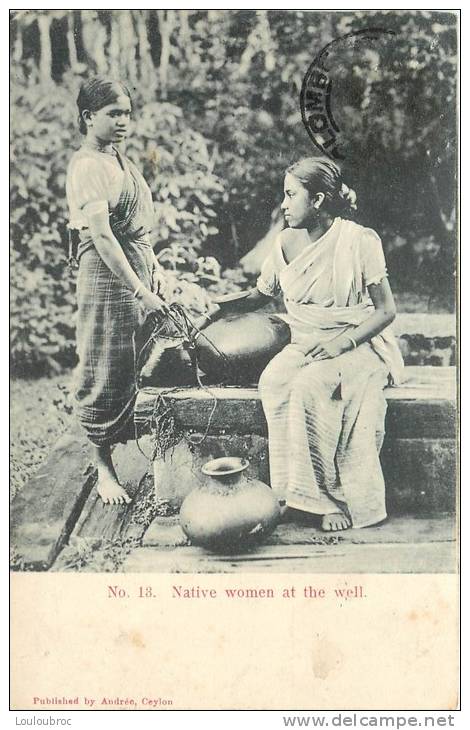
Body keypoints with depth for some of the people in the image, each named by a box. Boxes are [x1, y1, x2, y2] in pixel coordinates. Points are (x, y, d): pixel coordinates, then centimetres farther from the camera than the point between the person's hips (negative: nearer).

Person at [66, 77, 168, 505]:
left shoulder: (120, 161, 14)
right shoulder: (88, 165, -14)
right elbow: (102, 236, -22)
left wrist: (155, 270, 10)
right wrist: (140, 291, -24)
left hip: (139, 274, 8)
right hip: (107, 278, -8)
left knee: (139, 370, 12)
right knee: (108, 375, 0)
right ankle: (104, 469, 11)